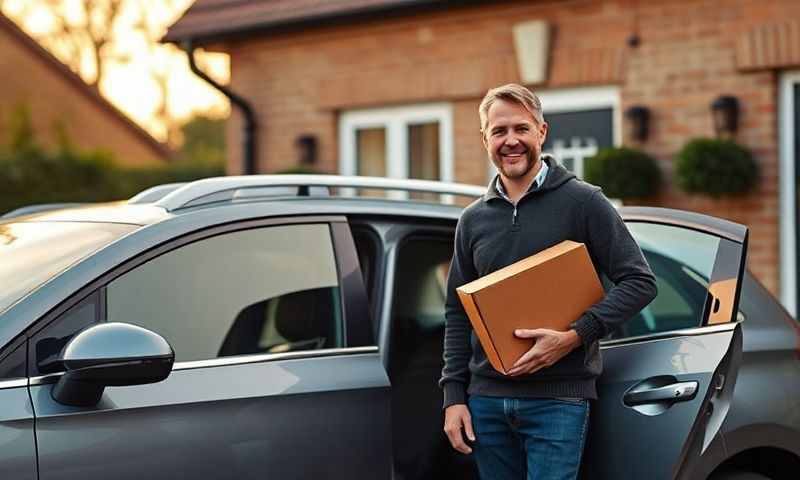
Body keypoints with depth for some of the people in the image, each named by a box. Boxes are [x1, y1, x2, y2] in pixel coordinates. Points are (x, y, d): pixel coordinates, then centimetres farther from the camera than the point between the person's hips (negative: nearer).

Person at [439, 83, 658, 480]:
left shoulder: (582, 202, -2)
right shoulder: (473, 219, 11)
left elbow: (639, 281, -6)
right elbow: (457, 314, 14)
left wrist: (573, 337, -16)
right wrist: (453, 397, 5)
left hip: (558, 398, -4)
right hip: (487, 398, 5)